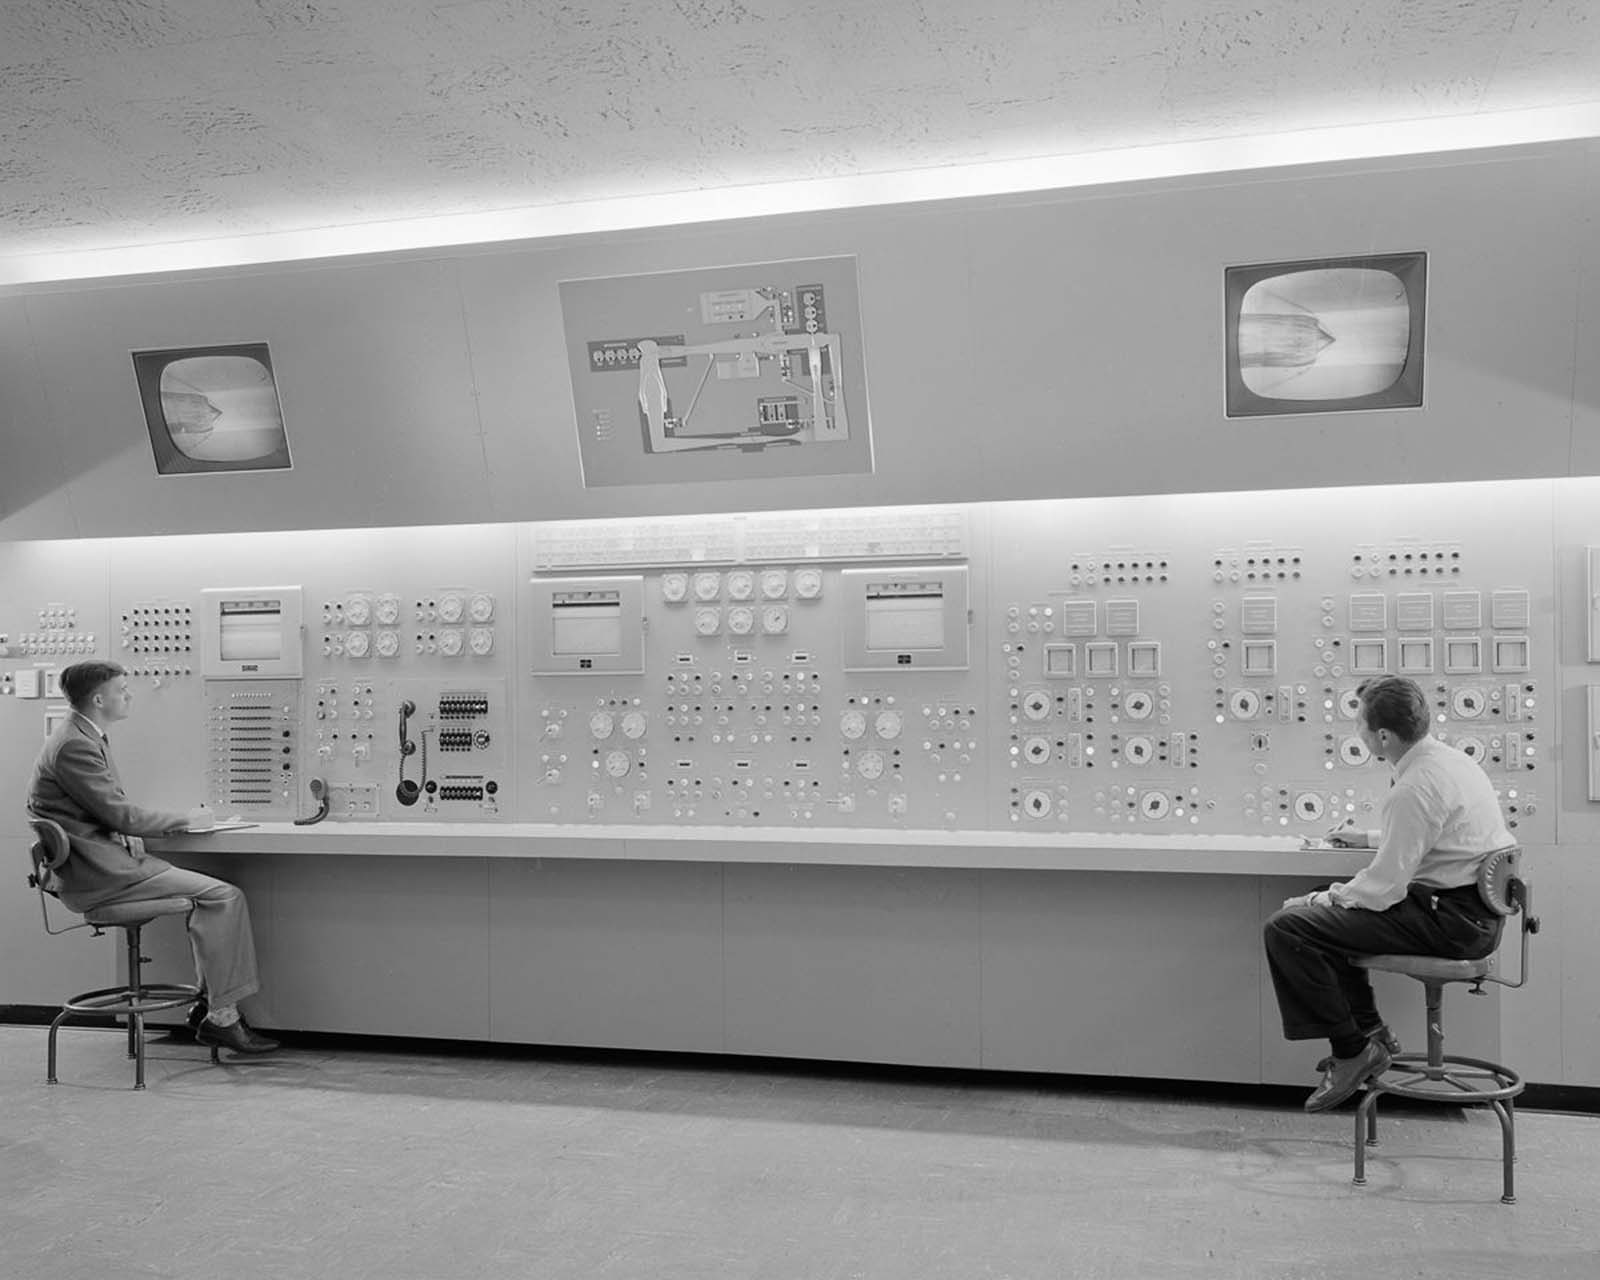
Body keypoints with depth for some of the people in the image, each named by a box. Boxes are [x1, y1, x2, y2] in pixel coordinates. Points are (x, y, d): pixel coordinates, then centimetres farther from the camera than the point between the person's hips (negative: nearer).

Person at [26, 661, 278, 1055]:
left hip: (106, 861, 10)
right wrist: (187, 820, -8)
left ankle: (209, 1004, 8)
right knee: (224, 896, -15)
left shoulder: (87, 737, 15)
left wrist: (127, 834, 0)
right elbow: (120, 815, -19)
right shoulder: (74, 746, -17)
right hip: (98, 874, -10)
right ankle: (221, 1017, -11)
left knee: (210, 893, 8)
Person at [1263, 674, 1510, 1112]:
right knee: (1329, 909, 25)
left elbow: (1383, 888, -21)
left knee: (1285, 928, -15)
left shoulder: (1414, 788, -23)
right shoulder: (1448, 758, 8)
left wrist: (1319, 900, -7)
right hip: (1476, 910, 11)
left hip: (1452, 920, -11)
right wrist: (1368, 838, 28)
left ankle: (1354, 1050, -3)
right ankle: (1370, 1030, 25)